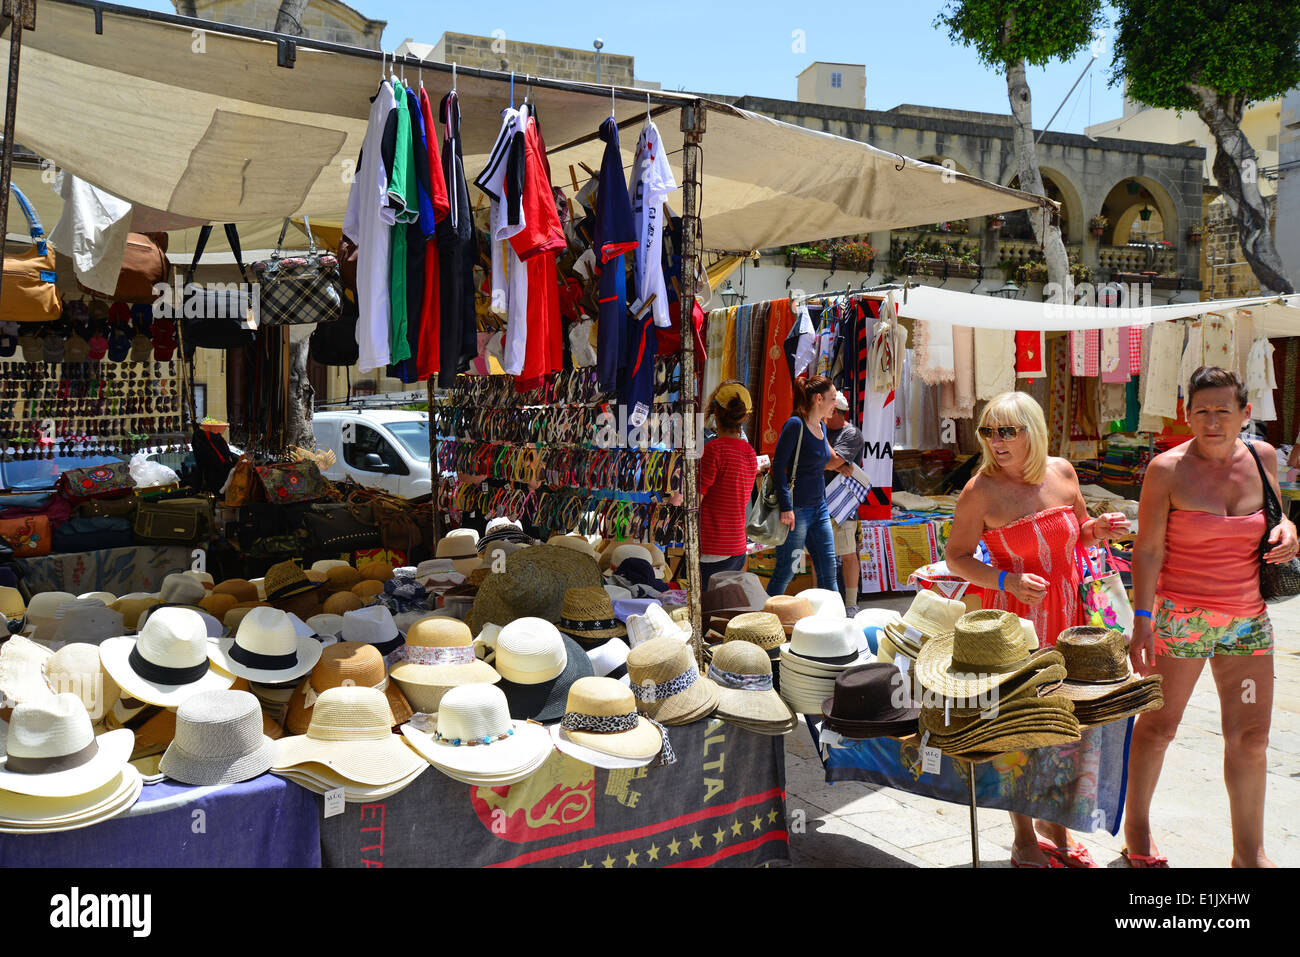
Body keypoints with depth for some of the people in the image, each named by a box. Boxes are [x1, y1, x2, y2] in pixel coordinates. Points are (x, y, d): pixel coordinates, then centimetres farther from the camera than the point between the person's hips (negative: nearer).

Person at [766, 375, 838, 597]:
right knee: (785, 571, 0)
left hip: (819, 508, 8)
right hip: (797, 509, -8)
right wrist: (786, 507, -22)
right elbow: (778, 466, -16)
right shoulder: (795, 424, -13)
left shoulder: (821, 426, 12)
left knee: (828, 570, 9)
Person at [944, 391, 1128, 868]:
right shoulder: (981, 491, -12)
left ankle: (1056, 828, 34)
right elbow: (956, 556, -7)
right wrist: (1007, 581, -20)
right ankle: (1024, 839, 23)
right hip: (1016, 617, -5)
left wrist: (1097, 529, -5)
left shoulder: (1061, 472, 2)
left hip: (1068, 615, 5)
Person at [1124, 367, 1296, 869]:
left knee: (1250, 737, 9)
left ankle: (1249, 852, 24)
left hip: (1247, 619, 5)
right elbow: (1147, 551, -11)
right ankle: (1136, 828, 27)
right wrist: (1141, 624, -16)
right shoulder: (1168, 469, -11)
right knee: (1158, 725, 8)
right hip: (1179, 618, -4)